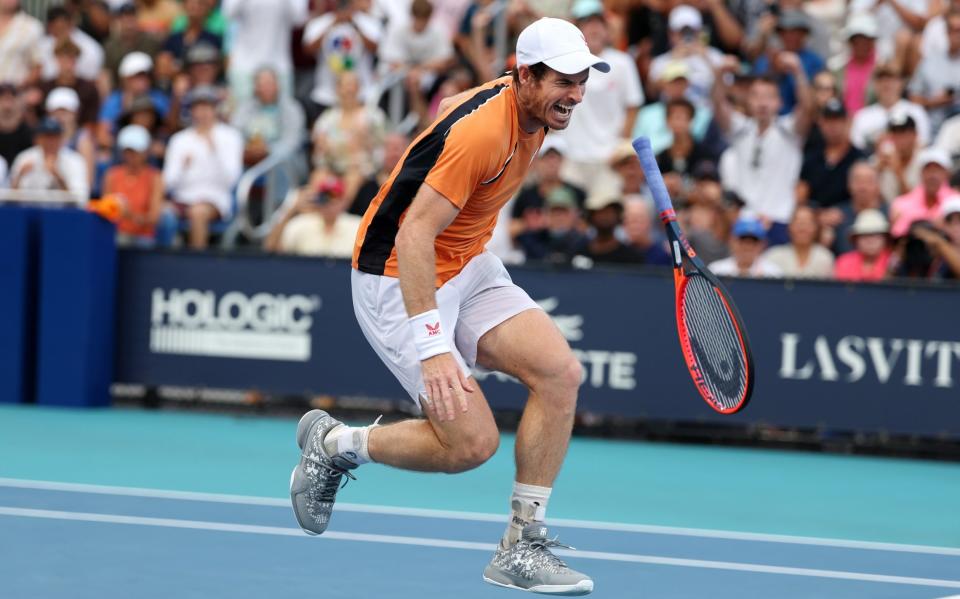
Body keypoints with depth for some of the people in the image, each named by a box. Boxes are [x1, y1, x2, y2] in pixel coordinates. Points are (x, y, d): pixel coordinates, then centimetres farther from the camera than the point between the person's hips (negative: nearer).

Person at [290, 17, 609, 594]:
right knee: (472, 443, -15)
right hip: (400, 282, -9)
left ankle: (522, 547, -4)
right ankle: (334, 443, 12)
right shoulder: (481, 131, -28)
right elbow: (413, 236, -32)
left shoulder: (532, 114, 0)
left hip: (469, 269, 9)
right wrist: (432, 346, -37)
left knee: (560, 371, -13)